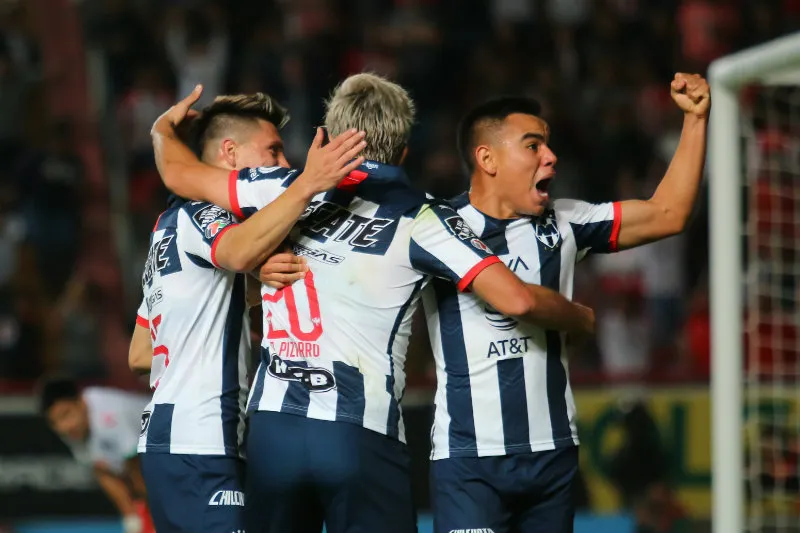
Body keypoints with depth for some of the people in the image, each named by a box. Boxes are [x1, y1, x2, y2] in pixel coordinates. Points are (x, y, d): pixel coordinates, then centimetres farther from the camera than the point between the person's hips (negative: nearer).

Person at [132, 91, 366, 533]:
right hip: (197, 446, -11)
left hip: (165, 439, 11)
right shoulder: (197, 213, -7)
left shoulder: (174, 221, 24)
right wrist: (306, 185, -43)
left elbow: (139, 354, 26)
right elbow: (239, 253, -33)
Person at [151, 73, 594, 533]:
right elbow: (517, 300, -7)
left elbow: (180, 174, 24)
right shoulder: (421, 218, 0)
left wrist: (164, 130, 47)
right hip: (361, 438, -3)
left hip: (271, 426, 3)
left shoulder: (288, 189, 10)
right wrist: (585, 319, 14)